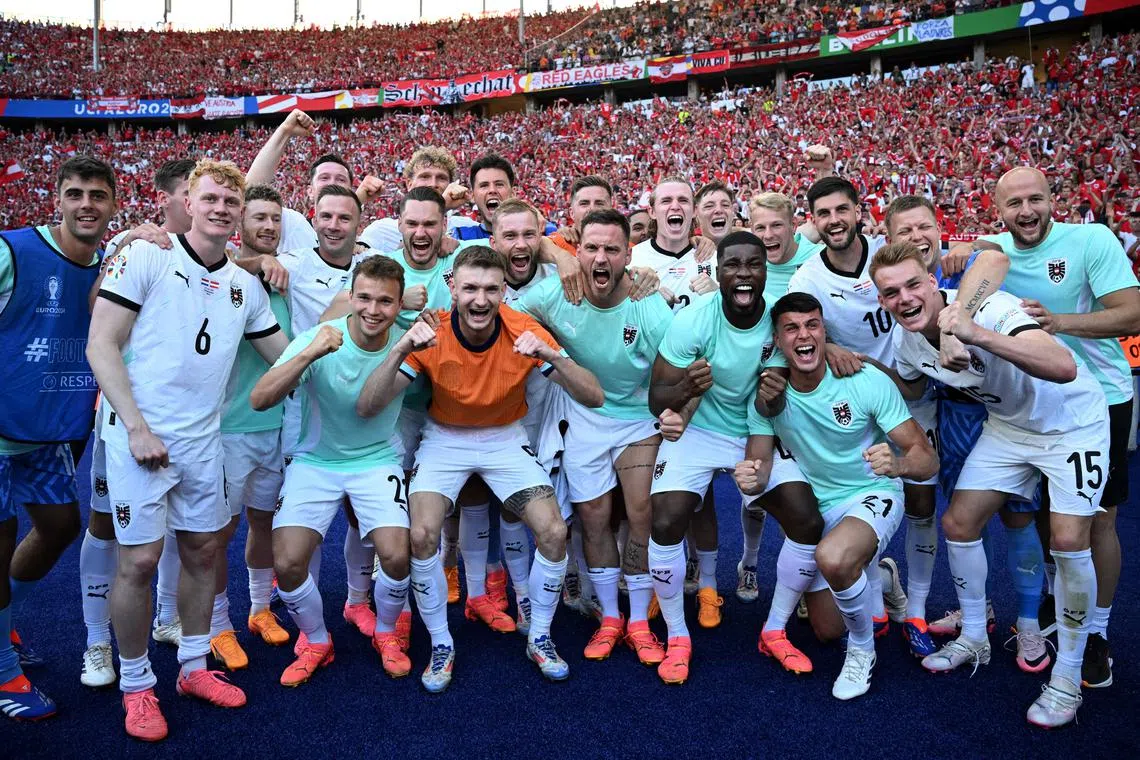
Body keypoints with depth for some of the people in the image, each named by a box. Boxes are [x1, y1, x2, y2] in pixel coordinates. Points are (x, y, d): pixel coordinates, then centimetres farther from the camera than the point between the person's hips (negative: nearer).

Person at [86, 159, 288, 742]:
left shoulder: (245, 286, 9)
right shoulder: (144, 257, -6)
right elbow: (101, 347, -9)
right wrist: (138, 427, -15)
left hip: (202, 440, 5)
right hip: (139, 435, -5)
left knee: (203, 550, 12)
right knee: (140, 560, -1)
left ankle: (194, 667, 29)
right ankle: (136, 684, 19)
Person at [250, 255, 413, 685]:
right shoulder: (318, 340, -17)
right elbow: (259, 400, -25)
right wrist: (309, 354, -38)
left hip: (377, 461, 1)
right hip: (316, 462, 0)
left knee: (396, 556, -18)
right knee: (287, 563, -14)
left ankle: (386, 633, 16)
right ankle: (315, 642, 18)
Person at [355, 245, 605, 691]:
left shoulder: (524, 332, -18)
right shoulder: (431, 336, -20)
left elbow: (593, 397, -21)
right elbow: (366, 408, -24)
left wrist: (551, 356, -39)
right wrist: (401, 350, -40)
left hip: (505, 439, 1)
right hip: (445, 439, 0)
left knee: (553, 531, -14)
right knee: (422, 534, -22)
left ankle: (539, 637, 13)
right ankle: (441, 645, 4)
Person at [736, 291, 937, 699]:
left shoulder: (867, 382, -20)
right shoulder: (769, 394, -12)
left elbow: (927, 458, -19)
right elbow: (760, 464, -8)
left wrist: (897, 463, -43)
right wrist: (751, 478, -33)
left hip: (873, 496, -4)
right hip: (816, 507, 4)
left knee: (833, 558, -38)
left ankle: (862, 651, -7)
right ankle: (871, 570, 44)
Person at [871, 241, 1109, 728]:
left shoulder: (990, 308, -33)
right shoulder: (905, 344, -11)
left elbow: (1064, 368, -50)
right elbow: (909, 393, 12)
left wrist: (977, 335, -60)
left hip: (1073, 421, -6)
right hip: (1008, 424, 6)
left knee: (1068, 540, -17)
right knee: (958, 523, 1)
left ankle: (1068, 676, 2)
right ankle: (974, 638, 23)